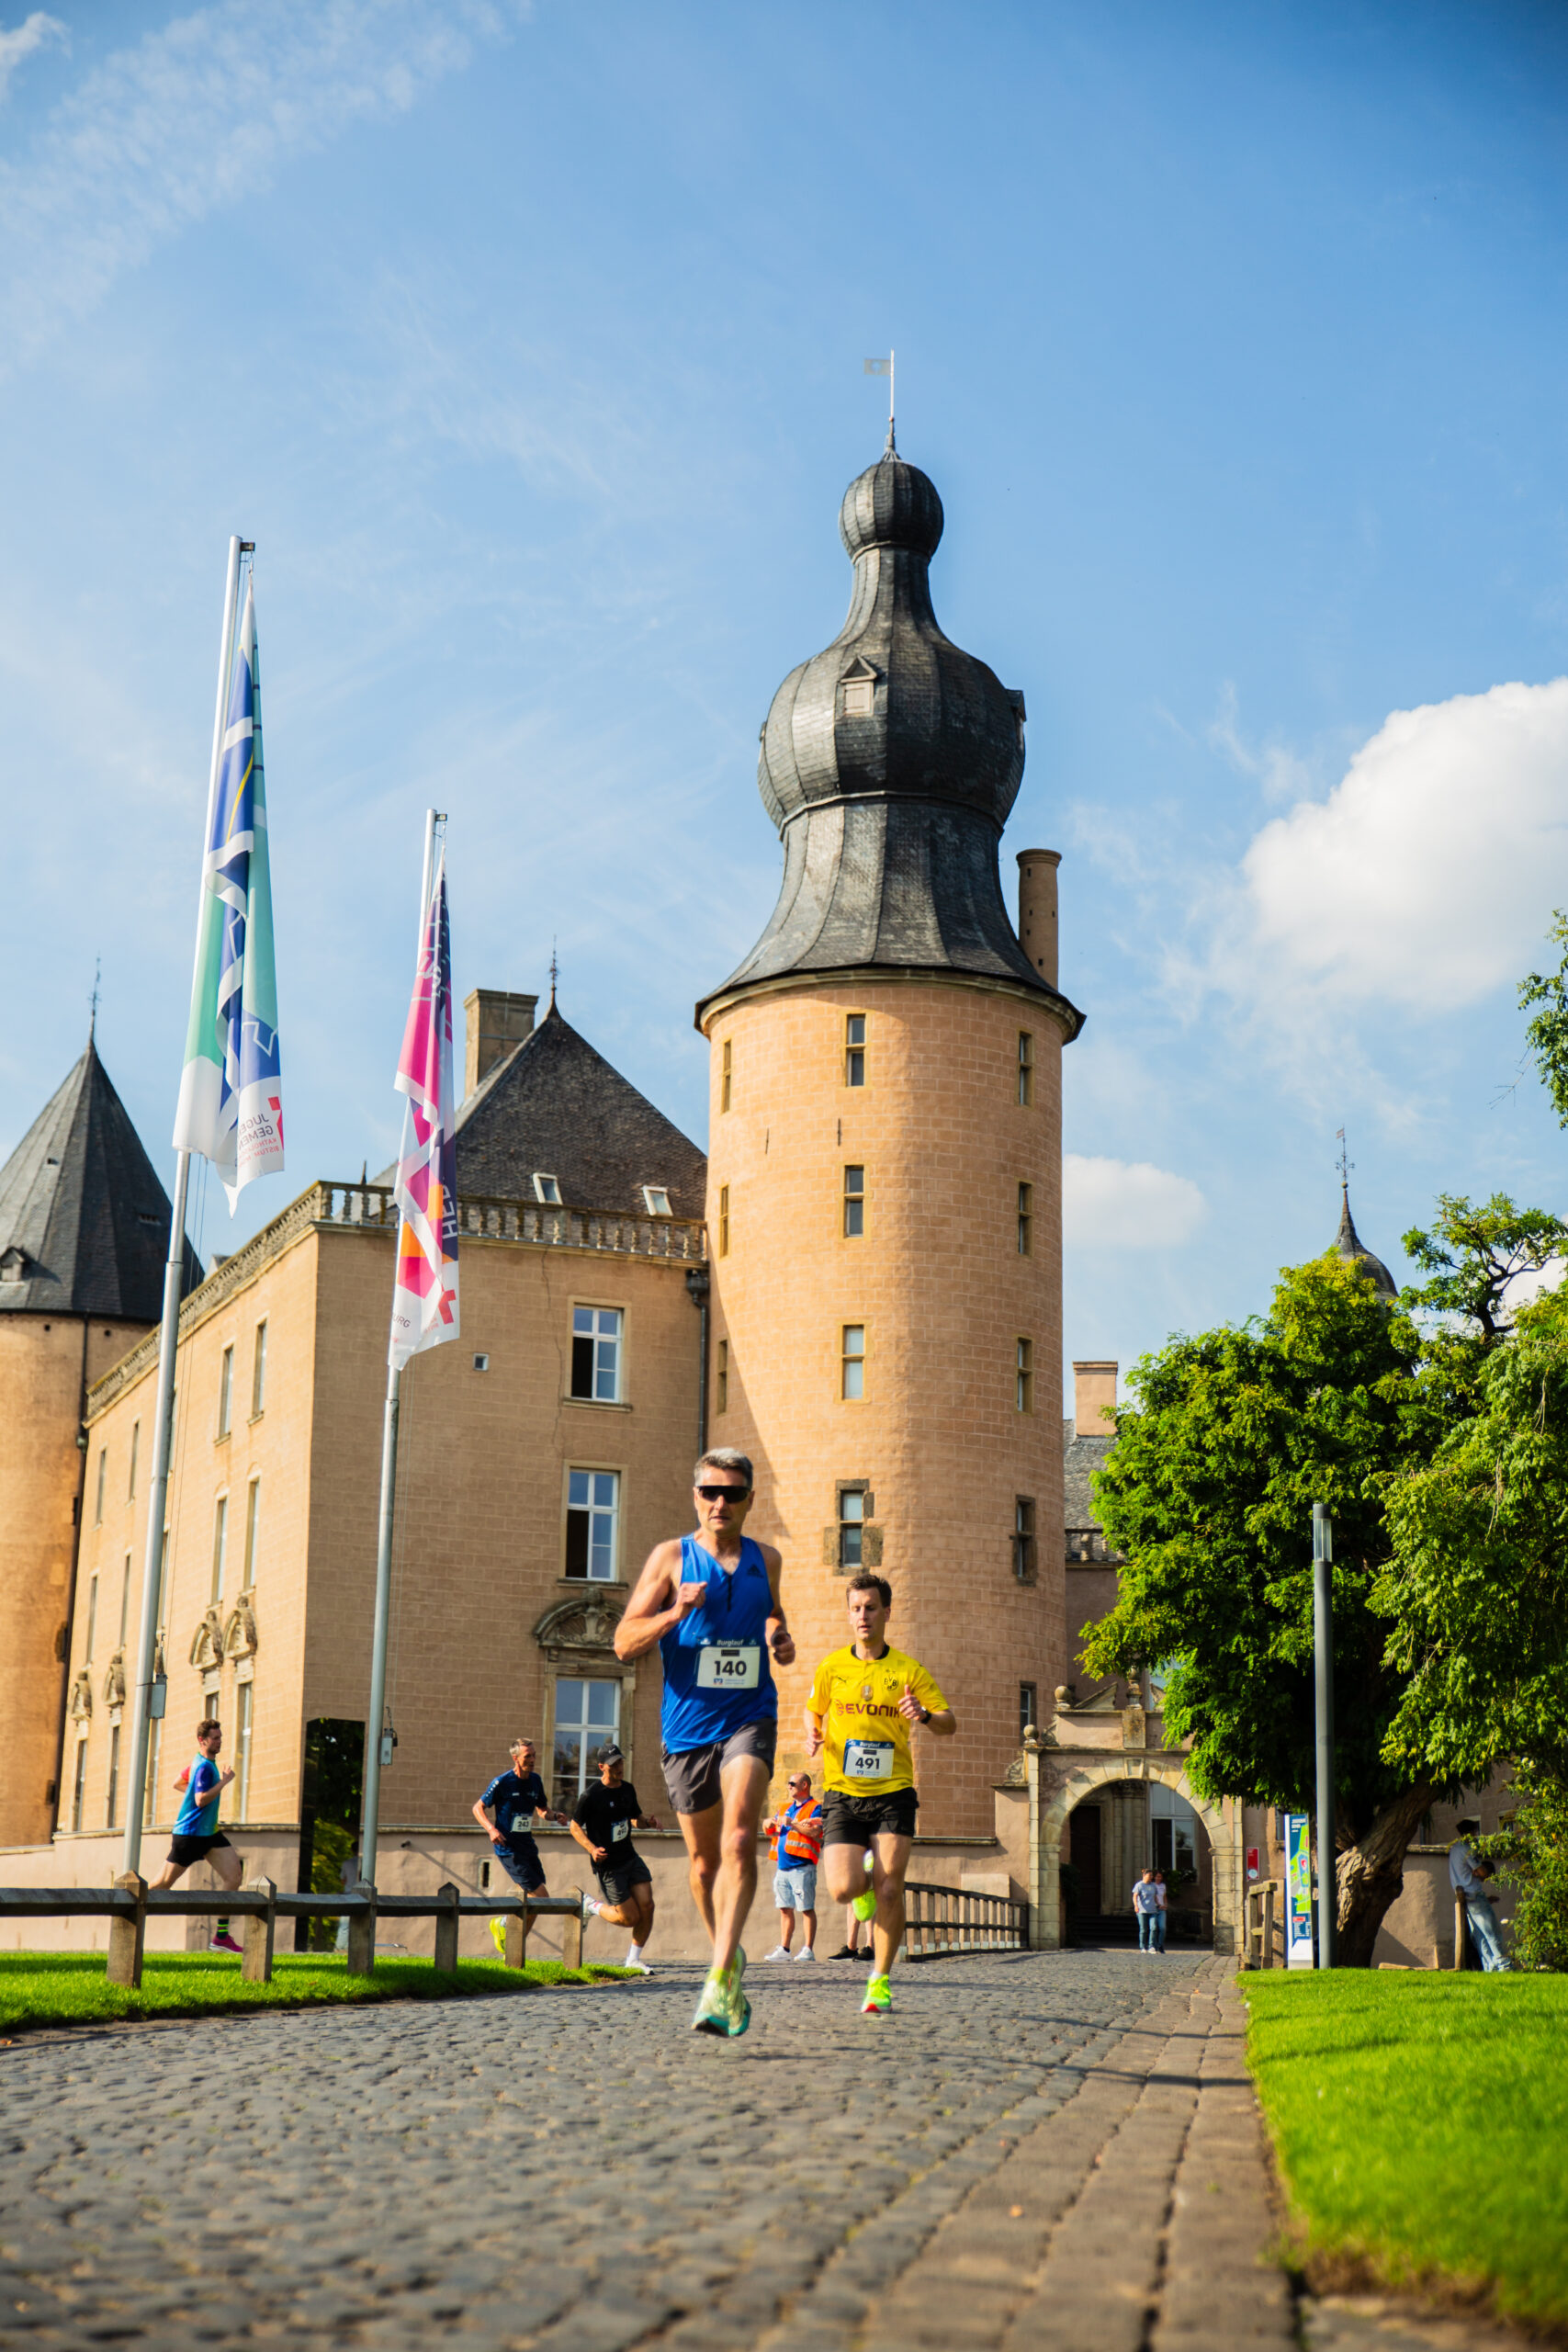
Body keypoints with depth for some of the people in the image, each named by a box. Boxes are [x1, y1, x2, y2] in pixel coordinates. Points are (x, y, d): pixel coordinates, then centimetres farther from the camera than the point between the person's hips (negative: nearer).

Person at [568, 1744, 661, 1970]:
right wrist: (591, 1849, -22)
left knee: (647, 1906, -6)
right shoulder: (591, 1795, -14)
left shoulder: (627, 1789, 6)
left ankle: (634, 1959, 12)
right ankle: (591, 1906, 21)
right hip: (607, 1865, -6)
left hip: (630, 1857, 6)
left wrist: (647, 1822, -3)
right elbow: (574, 1826, -7)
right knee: (630, 1918, -5)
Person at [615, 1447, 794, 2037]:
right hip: (687, 1726, 0)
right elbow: (624, 1642, -2)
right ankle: (731, 1956, 34)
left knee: (738, 1841, -21)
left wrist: (781, 1639, 7)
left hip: (749, 1718, 0)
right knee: (703, 1860, 10)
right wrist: (674, 1613, -20)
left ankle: (720, 1979, -26)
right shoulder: (671, 1557, 1)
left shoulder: (766, 1560, 10)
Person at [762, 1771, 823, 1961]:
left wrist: (792, 1824, -15)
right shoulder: (786, 1808, 23)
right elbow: (769, 1831, 24)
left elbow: (814, 1832, -16)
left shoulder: (815, 1808, 0)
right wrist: (769, 1824, 1)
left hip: (802, 1867, -8)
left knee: (806, 1909, -6)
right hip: (782, 1866, 8)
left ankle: (808, 1950, -5)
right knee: (785, 1909, 7)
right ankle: (784, 1949, 10)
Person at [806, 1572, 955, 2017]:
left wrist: (924, 1716, -20)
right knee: (844, 1889, -13)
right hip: (842, 1793, 1)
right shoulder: (831, 1667, 5)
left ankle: (880, 1981, 6)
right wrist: (814, 1736, -2)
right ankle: (863, 1883, 26)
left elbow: (949, 1724, 2)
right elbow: (813, 1712, 21)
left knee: (889, 1890, -11)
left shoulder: (909, 1671, 1)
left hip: (893, 1793, -1)